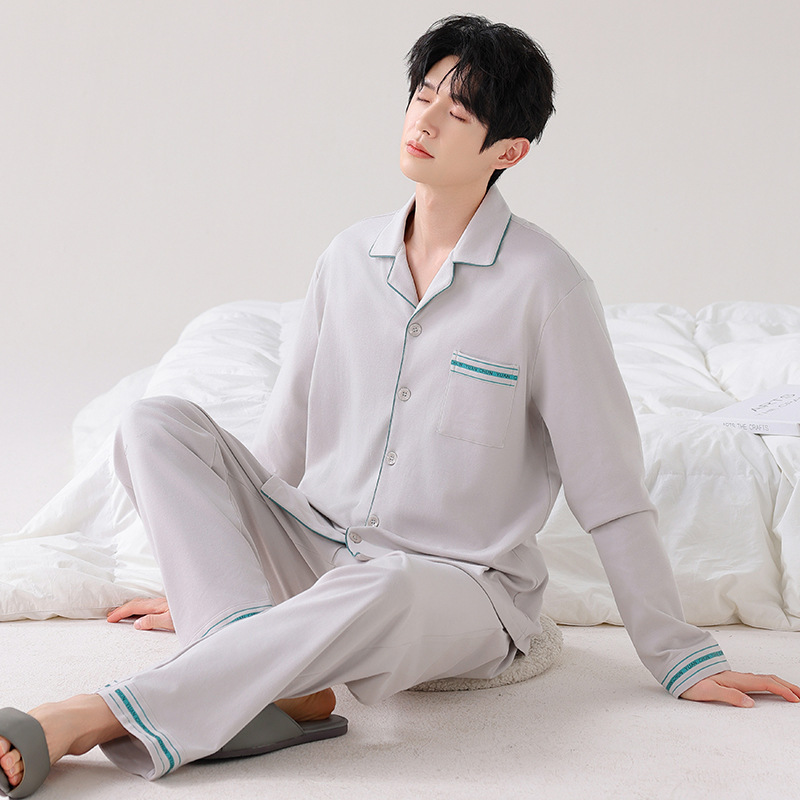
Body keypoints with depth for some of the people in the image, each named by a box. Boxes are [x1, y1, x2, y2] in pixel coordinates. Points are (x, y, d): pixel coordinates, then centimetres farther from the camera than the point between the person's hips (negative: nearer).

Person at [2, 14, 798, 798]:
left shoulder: (542, 282, -10)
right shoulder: (350, 257, 5)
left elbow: (611, 495, -6)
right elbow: (285, 439, 15)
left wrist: (683, 659, -2)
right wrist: (205, 572, 22)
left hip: (459, 590, -5)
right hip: (318, 557, 5)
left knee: (382, 589, -41)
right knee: (156, 424, -14)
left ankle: (92, 721, -36)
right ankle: (278, 685, -28)